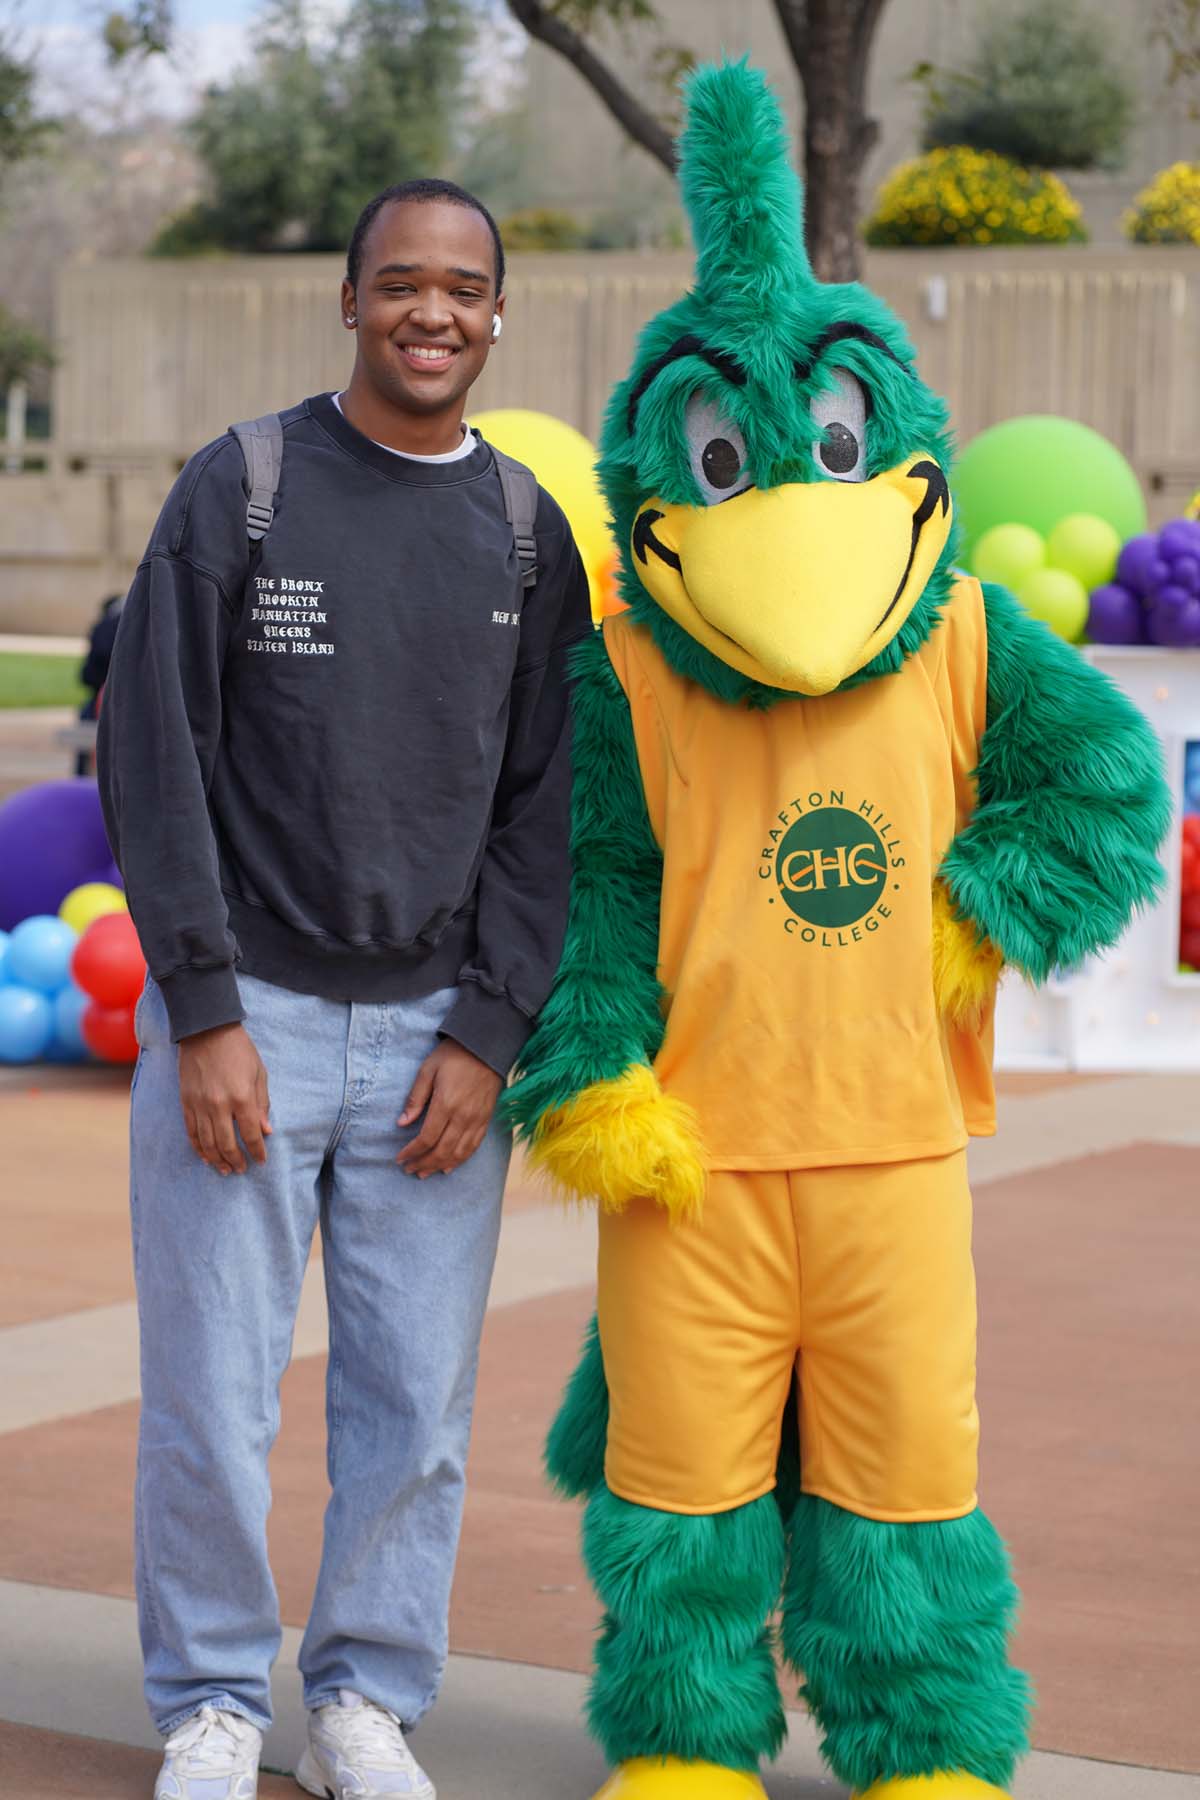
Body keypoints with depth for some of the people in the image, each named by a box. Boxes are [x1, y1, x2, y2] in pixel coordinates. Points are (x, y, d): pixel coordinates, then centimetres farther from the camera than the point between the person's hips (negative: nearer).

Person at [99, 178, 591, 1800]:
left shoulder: (530, 536, 7)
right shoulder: (236, 493, -2)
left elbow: (544, 808, 6)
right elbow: (153, 759, -5)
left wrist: (486, 1038, -4)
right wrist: (204, 1019, -11)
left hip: (436, 1036, 3)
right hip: (241, 1013, -2)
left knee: (418, 1404, 4)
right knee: (213, 1396, 0)